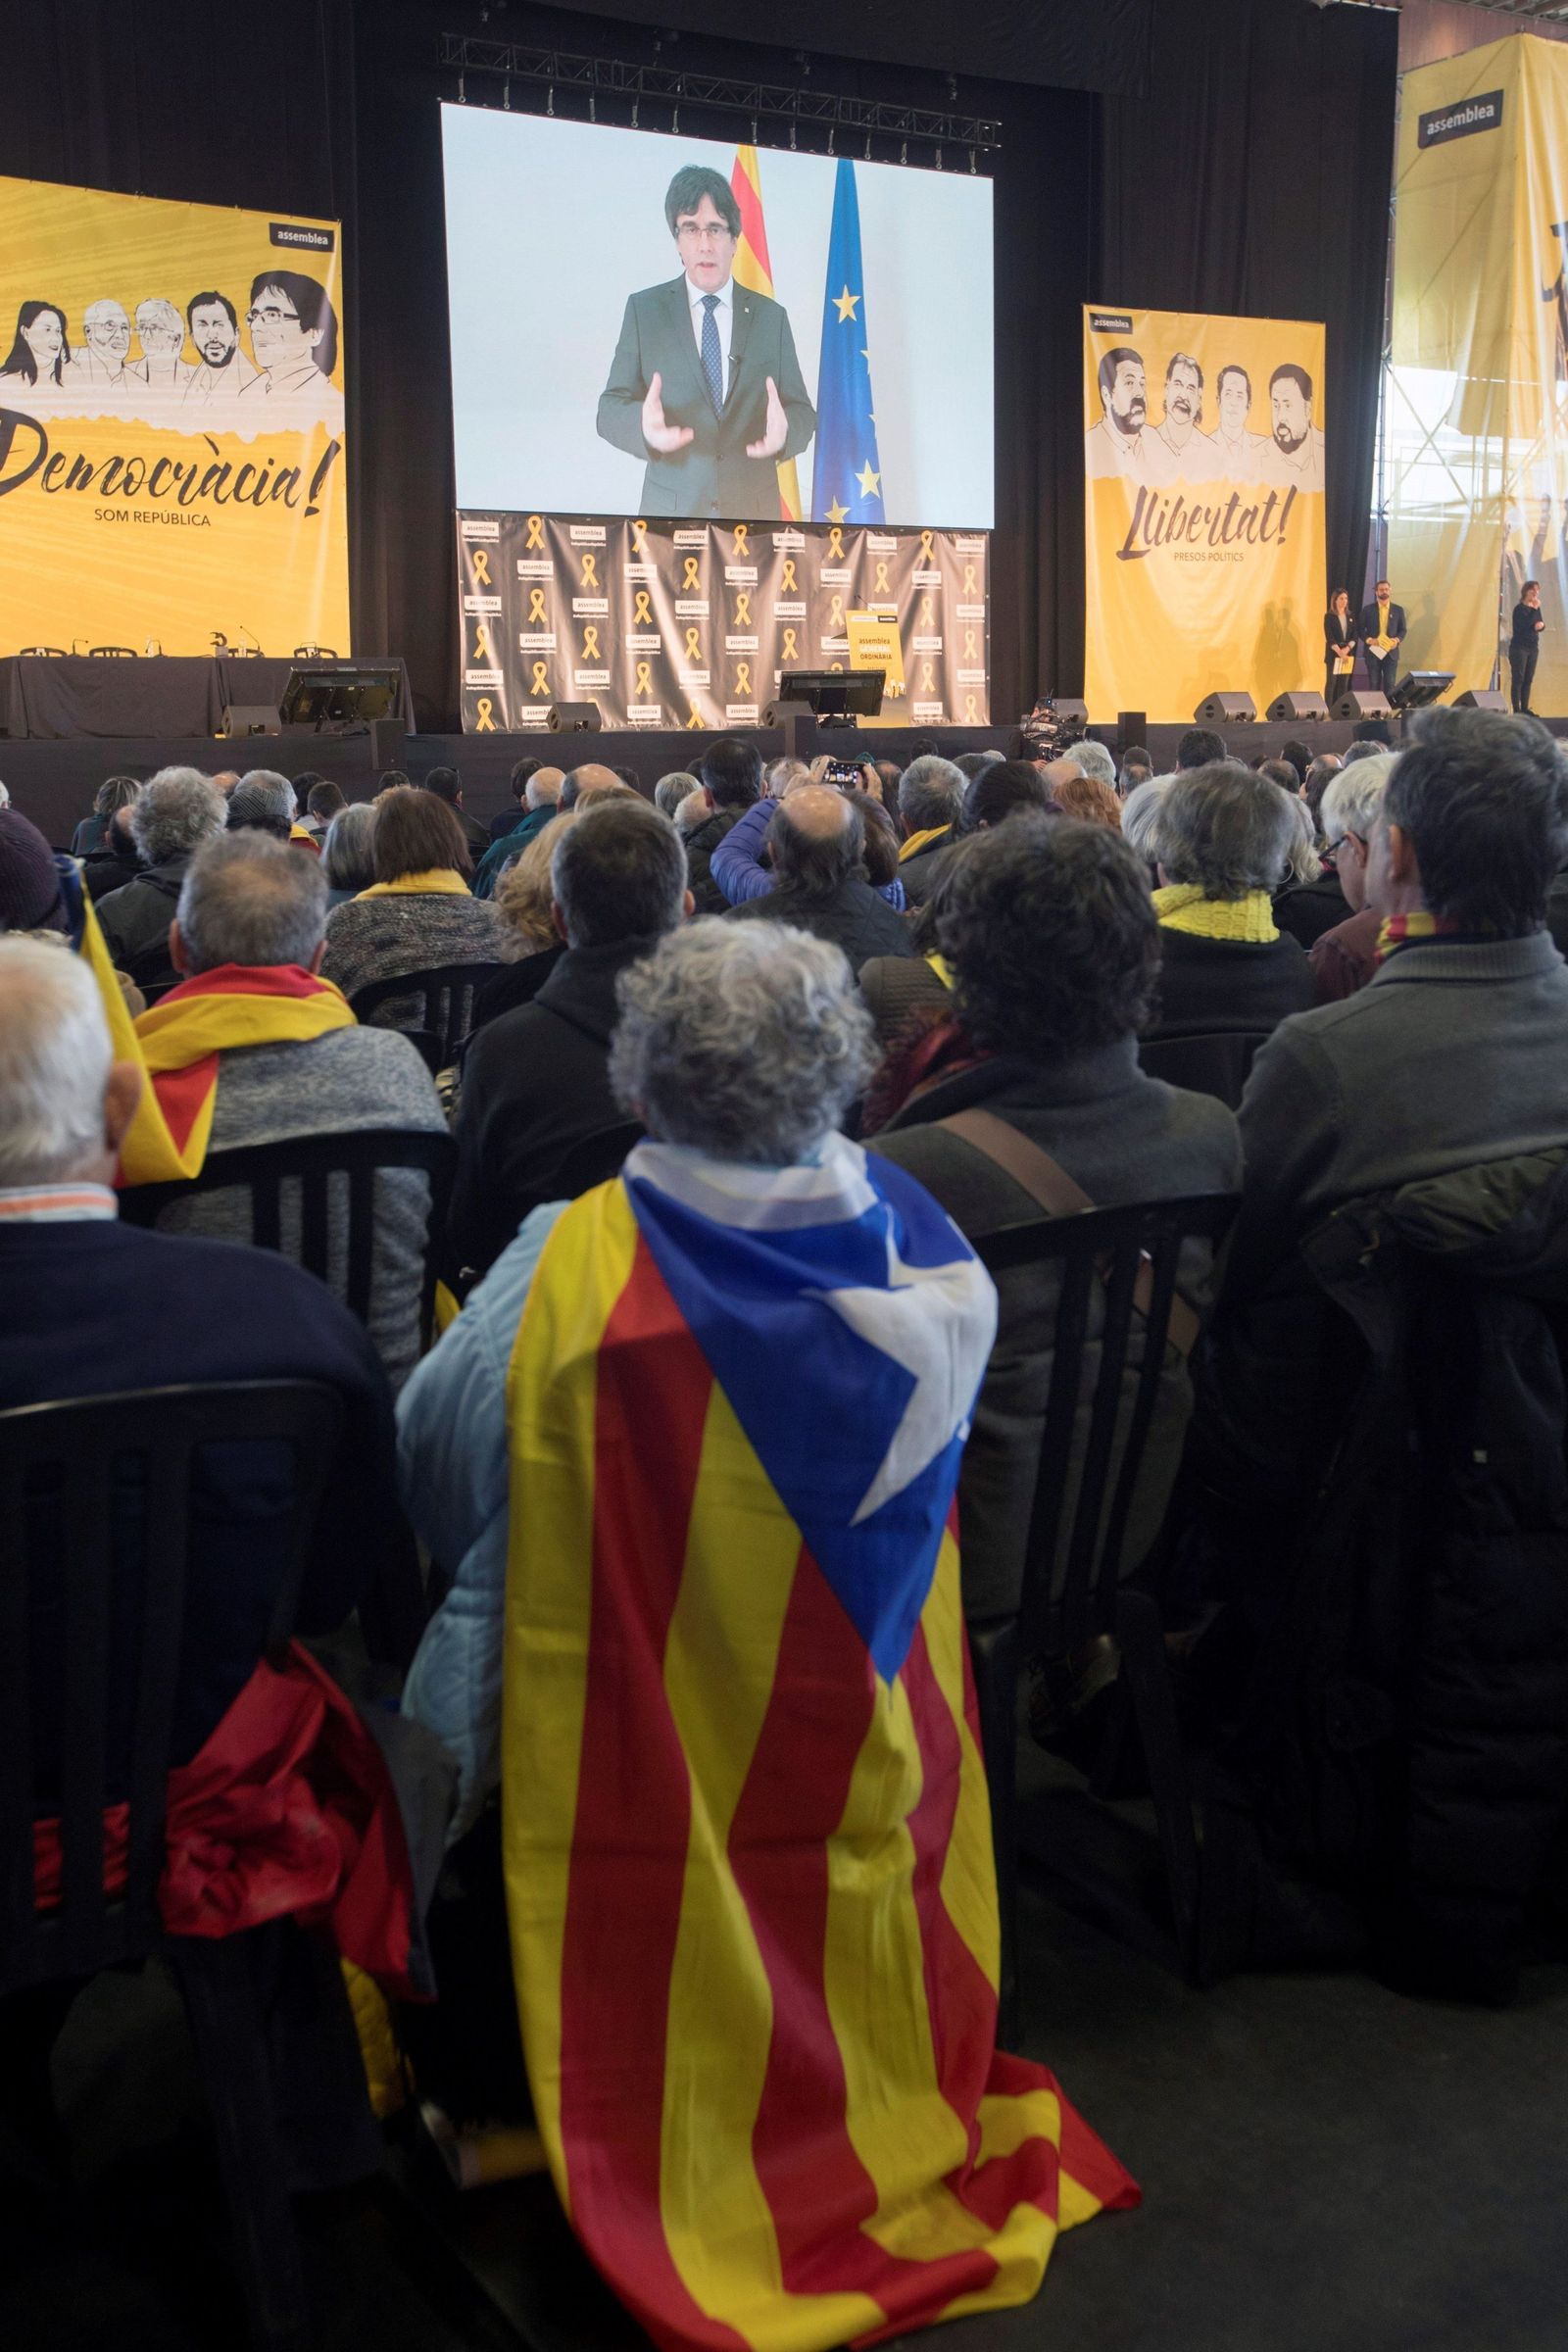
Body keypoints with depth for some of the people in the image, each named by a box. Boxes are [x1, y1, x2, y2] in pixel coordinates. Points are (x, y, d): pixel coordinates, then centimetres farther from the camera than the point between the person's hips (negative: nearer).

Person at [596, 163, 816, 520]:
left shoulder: (771, 316, 8)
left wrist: (784, 432, -19)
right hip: (669, 512, -1)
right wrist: (643, 425, -24)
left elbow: (802, 412, 6)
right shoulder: (643, 309, 4)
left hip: (754, 511, 1)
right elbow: (610, 409, 0)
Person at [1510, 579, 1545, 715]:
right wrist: (1534, 609, -26)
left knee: (1528, 680, 8)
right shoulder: (1519, 608, -11)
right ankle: (1516, 710, -7)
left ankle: (1525, 708, 12)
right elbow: (1524, 625, -24)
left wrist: (1541, 624, -7)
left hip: (1533, 648, 7)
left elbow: (1540, 624, 17)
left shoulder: (1536, 607, 10)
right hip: (1519, 648, -7)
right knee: (1518, 679, -6)